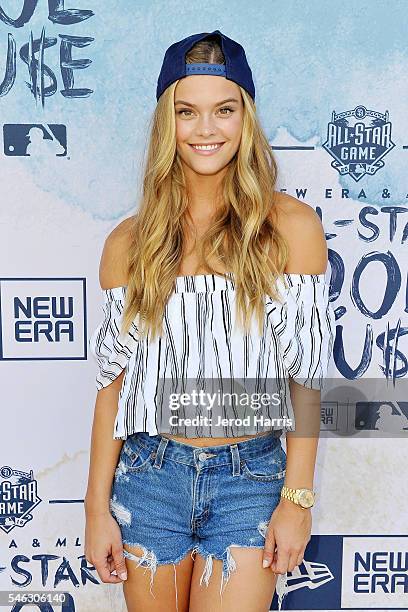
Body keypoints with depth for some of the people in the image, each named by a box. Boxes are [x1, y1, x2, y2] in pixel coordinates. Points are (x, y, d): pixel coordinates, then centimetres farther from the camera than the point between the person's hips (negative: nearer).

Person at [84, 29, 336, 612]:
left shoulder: (291, 226, -5)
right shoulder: (129, 241, 0)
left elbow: (305, 374, -4)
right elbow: (114, 381, 1)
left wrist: (298, 498, -6)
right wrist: (97, 506, 1)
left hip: (250, 480, -1)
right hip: (148, 477, 2)